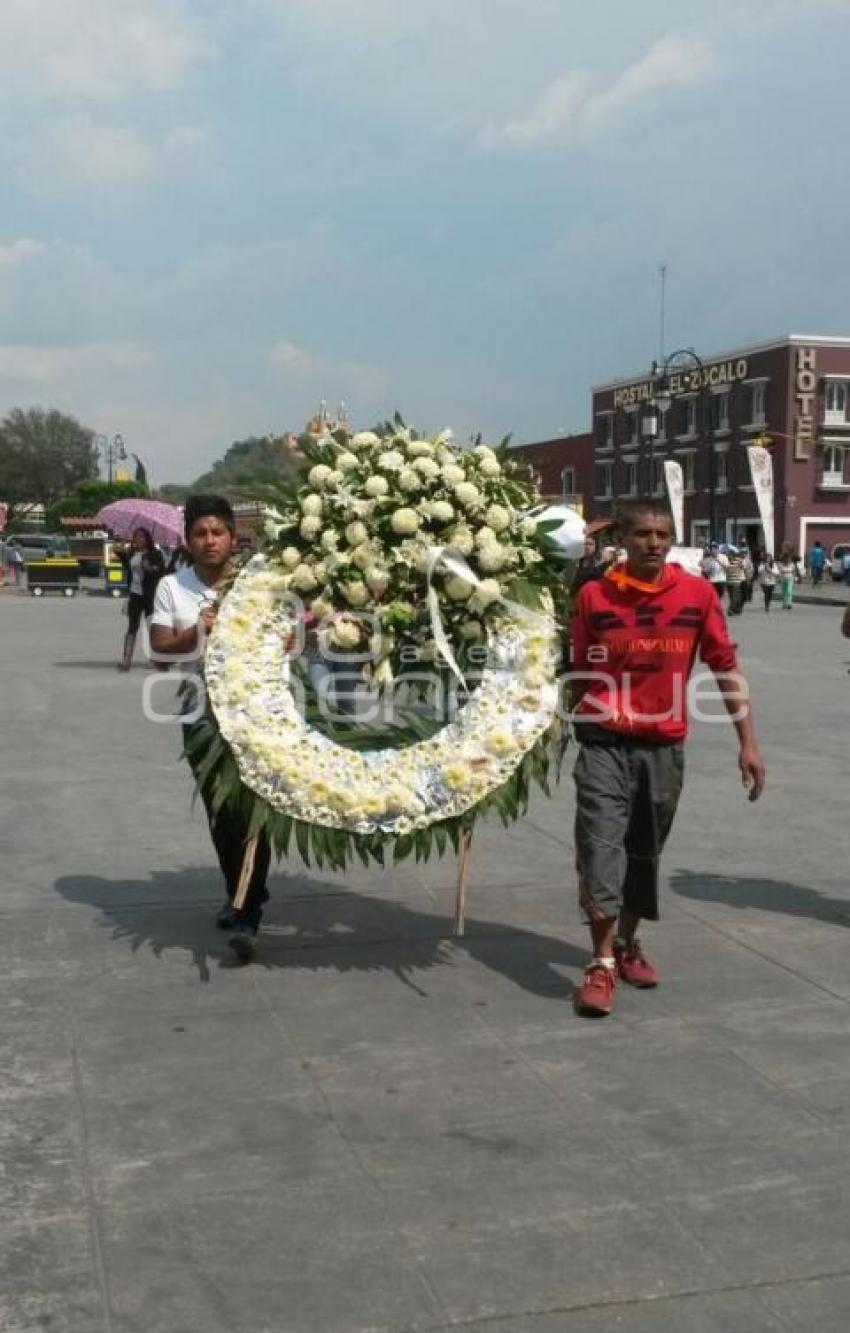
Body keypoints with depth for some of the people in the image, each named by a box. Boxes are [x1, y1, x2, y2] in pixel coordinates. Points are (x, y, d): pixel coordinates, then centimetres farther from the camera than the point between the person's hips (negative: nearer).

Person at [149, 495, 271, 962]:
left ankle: (247, 916, -5)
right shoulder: (171, 587, 1)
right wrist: (196, 633, -25)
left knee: (251, 814, -7)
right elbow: (160, 644, -7)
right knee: (220, 816, 14)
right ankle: (239, 896, 33)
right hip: (201, 716, 3)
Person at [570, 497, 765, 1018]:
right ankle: (603, 964, -2)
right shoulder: (594, 596, -5)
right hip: (605, 742, -2)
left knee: (646, 850, 14)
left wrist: (748, 741, -3)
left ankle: (628, 944, 33)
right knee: (601, 844, -9)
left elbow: (726, 667, 0)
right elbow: (579, 673, 3)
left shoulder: (697, 593, -3)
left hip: (665, 745, 2)